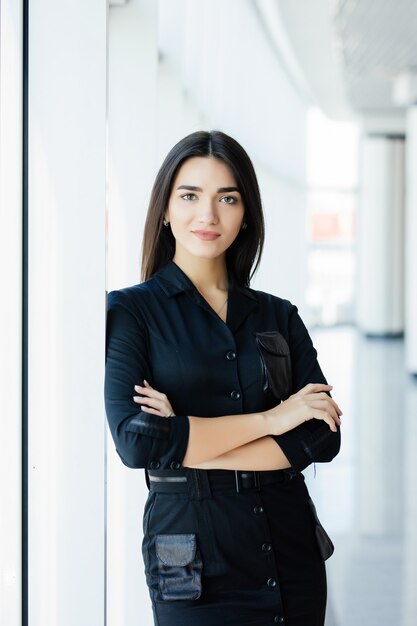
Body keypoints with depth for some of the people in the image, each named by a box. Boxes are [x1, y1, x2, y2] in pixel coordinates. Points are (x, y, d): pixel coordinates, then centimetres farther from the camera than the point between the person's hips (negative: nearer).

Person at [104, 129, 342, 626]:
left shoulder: (280, 317, 8)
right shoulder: (130, 311, -3)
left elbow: (324, 438, -3)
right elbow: (134, 441, -16)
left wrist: (191, 447, -14)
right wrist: (271, 419, -12)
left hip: (293, 546, 4)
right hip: (195, 559, -4)